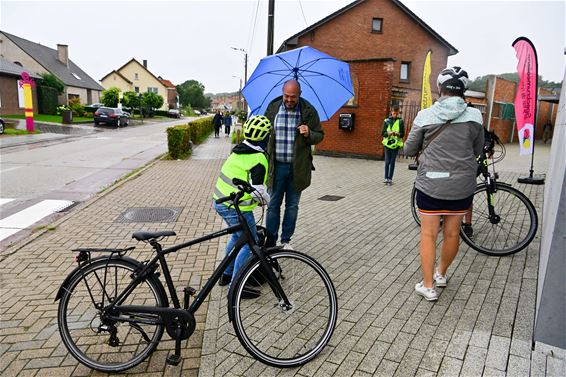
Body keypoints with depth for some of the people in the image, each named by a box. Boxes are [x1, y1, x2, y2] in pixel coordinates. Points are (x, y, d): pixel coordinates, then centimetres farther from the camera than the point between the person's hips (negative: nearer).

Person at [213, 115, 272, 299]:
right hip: (236, 208, -9)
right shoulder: (258, 159, -17)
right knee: (250, 244, 5)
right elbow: (258, 191, -19)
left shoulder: (237, 150, 8)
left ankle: (226, 274, 36)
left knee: (238, 235, 26)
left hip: (220, 201, 9)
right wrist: (266, 200, 2)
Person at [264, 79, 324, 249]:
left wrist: (309, 134, -19)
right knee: (273, 205, 7)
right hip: (277, 165, 1)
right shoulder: (272, 108, 0)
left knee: (292, 205, 11)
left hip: (298, 167, 0)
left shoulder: (309, 111, -3)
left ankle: (286, 240, 25)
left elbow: (319, 136, 4)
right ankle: (270, 241, 19)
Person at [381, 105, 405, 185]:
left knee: (392, 162, 3)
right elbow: (383, 133, 1)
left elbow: (403, 134, 2)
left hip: (396, 144, 0)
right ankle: (386, 178, 6)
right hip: (387, 143, 0)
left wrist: (397, 134, -19)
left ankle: (390, 178, 9)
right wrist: (389, 133, -19)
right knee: (387, 161, -2)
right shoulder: (387, 121, 3)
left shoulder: (400, 121, 3)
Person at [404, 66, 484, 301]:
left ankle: (428, 286, 12)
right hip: (462, 185, 2)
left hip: (430, 183, -2)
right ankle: (441, 274, 36)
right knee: (452, 233, 16)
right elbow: (478, 151, 9)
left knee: (428, 234, 7)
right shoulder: (474, 116, -3)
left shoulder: (425, 116, -7)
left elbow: (409, 150, 1)